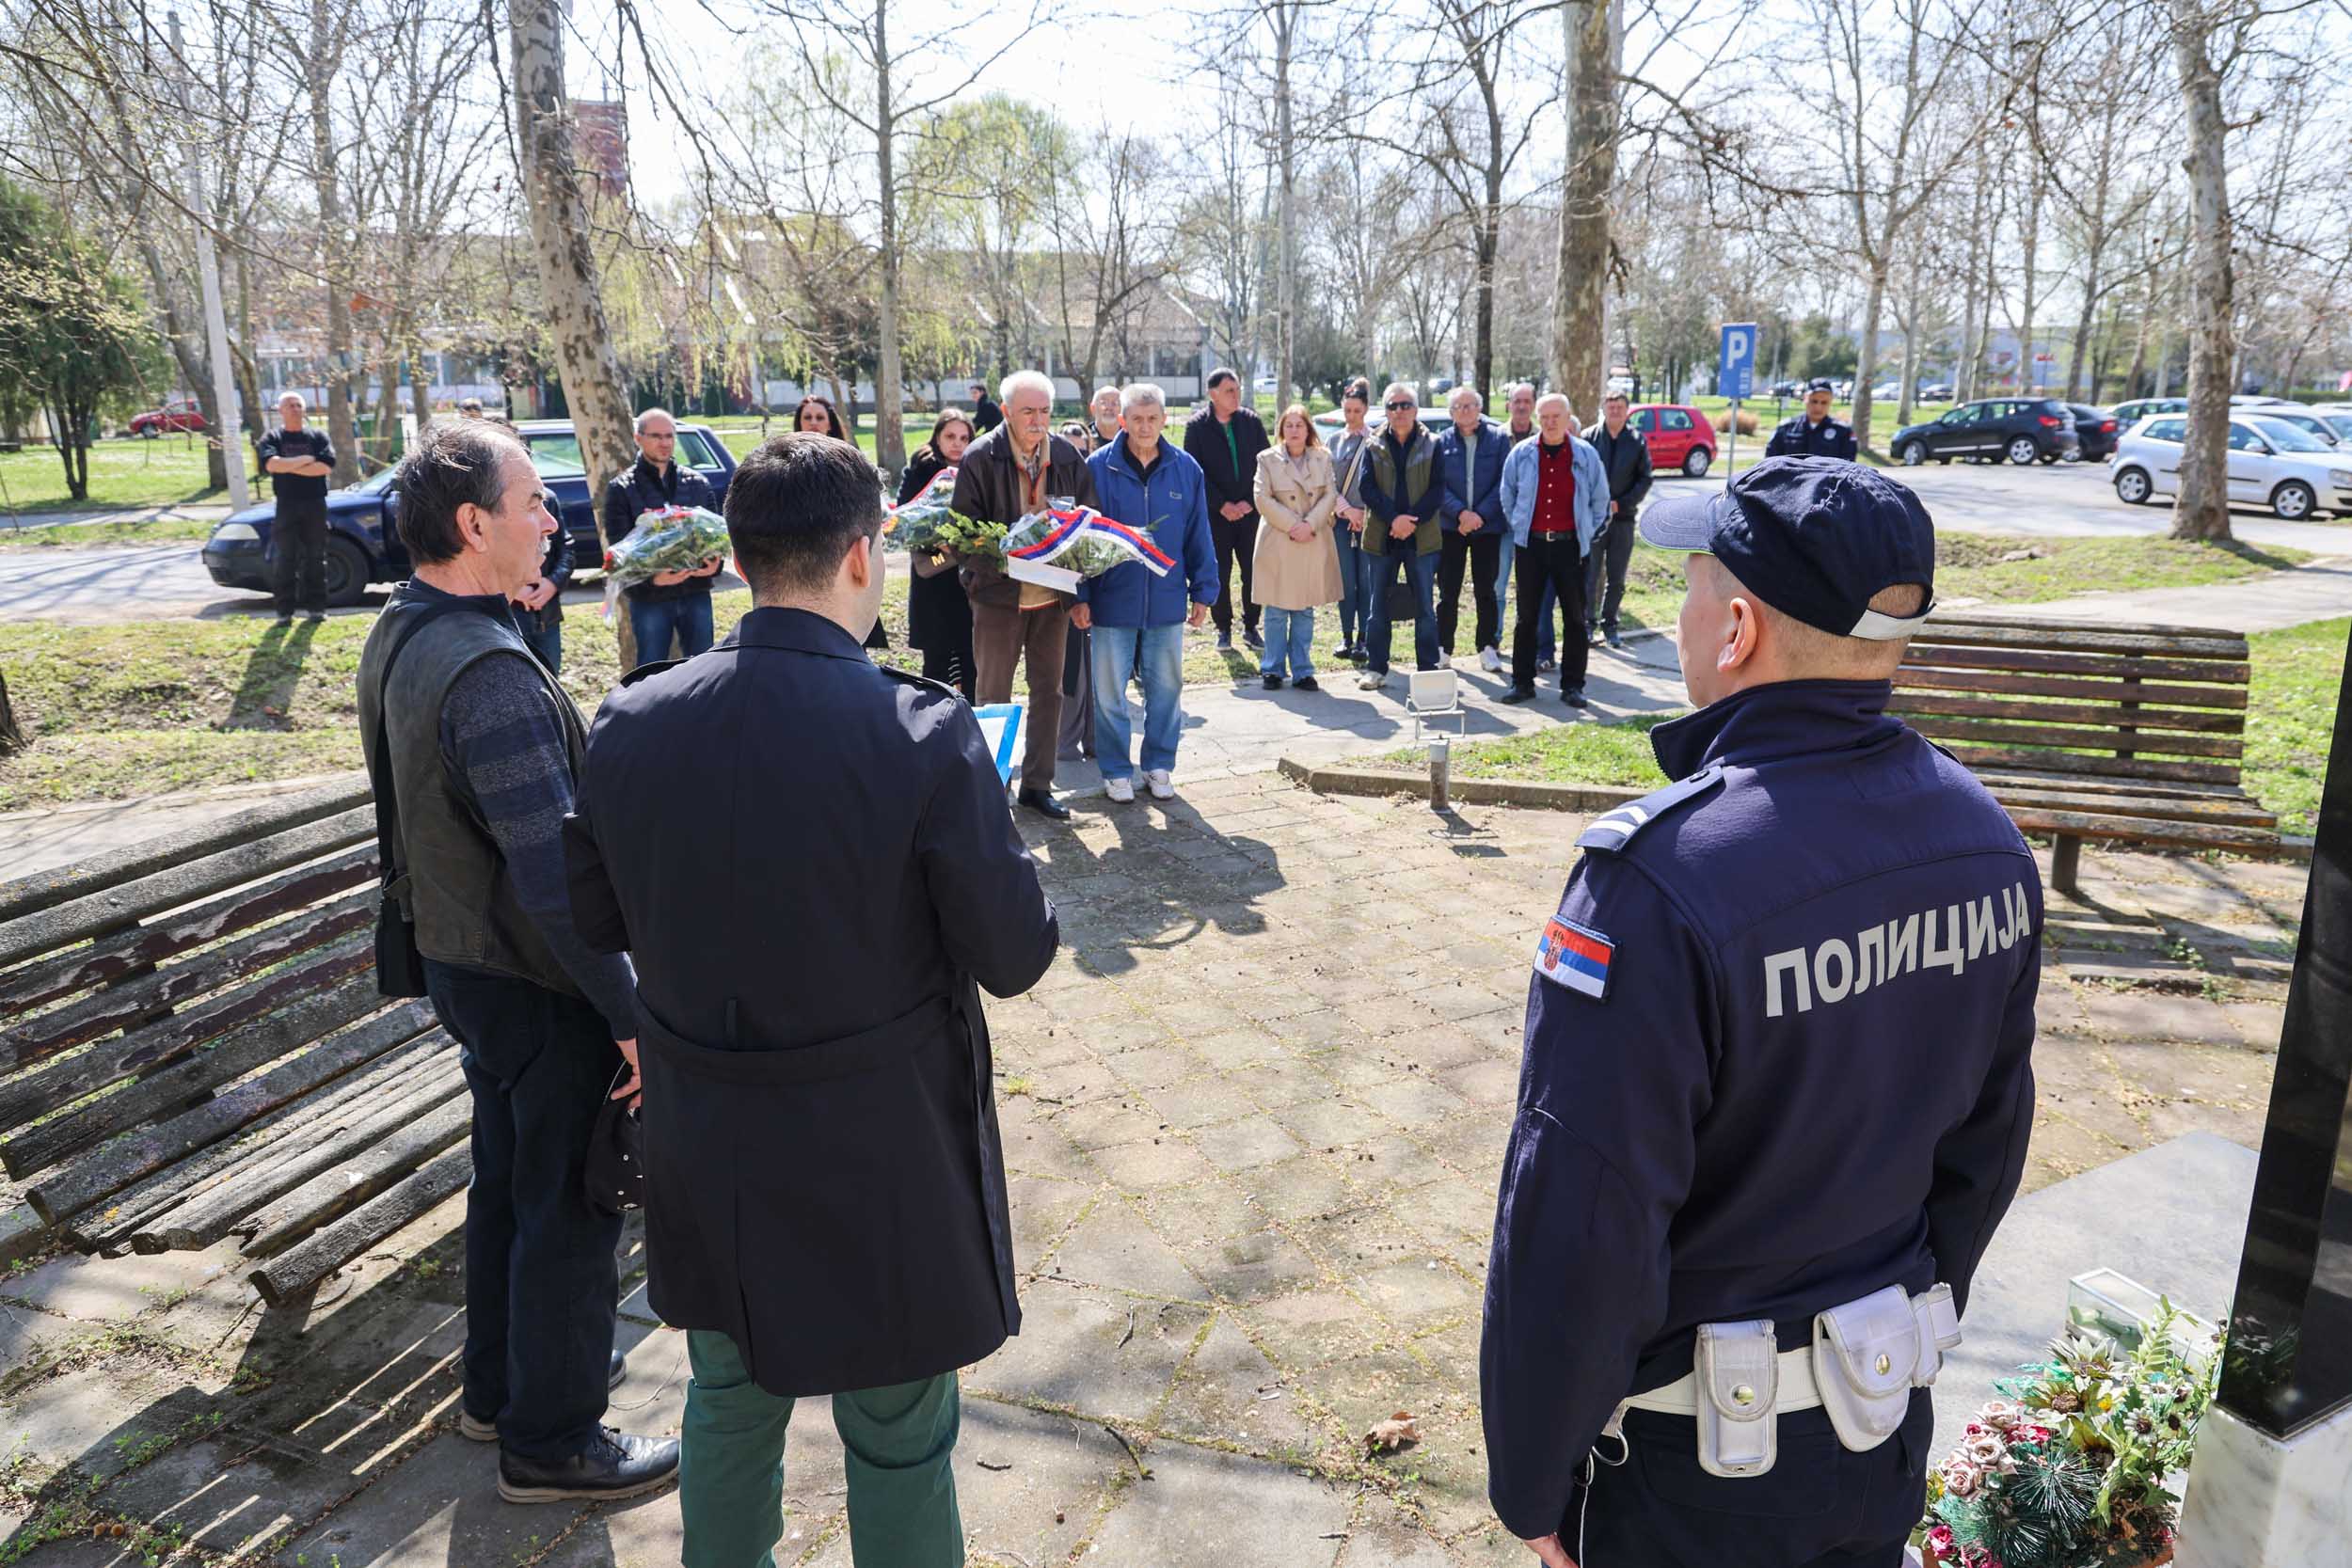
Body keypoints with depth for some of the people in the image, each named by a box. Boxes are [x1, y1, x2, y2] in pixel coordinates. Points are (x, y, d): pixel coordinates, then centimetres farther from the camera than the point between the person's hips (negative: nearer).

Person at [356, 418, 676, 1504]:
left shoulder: (398, 634, 2)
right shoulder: (490, 674, -29)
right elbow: (554, 875, -30)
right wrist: (632, 1016, -24)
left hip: (460, 960, 9)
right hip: (541, 987, -9)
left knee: (506, 1180, 25)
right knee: (571, 1210, 8)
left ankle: (501, 1385, 44)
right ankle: (553, 1442, 26)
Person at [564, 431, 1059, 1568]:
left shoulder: (630, 722, -9)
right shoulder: (924, 735, -24)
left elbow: (596, 918, 3)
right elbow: (1014, 957, -15)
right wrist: (996, 848, 4)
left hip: (704, 1153, 5)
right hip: (882, 1155, -4)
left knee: (728, 1404, 27)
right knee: (899, 1442, 17)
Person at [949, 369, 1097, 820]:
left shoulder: (1067, 456, 2)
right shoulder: (979, 458, -9)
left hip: (1052, 595, 4)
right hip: (999, 593, -4)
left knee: (1048, 692, 11)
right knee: (994, 696, 7)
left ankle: (1037, 784, 23)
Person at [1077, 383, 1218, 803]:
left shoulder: (1186, 470, 3)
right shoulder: (1098, 468, -4)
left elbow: (1198, 536, 8)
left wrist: (1203, 591, 6)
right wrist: (1080, 595, -6)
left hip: (1167, 602, 2)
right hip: (1112, 600, -2)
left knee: (1166, 688, 10)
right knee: (1109, 692, 6)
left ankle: (1159, 765, 25)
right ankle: (1116, 770, 20)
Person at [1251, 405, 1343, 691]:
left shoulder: (1322, 458, 8)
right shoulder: (1267, 459, 1)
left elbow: (1330, 495, 3)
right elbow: (1262, 498, -6)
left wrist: (1310, 524, -12)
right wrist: (1292, 525, -13)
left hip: (1314, 544, 2)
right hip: (1277, 544, -2)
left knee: (1305, 611, 7)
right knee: (1276, 611, 1)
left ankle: (1302, 670, 13)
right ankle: (1272, 669, 10)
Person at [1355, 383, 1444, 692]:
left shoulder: (1431, 446, 4)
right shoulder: (1374, 448, 7)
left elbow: (1438, 489, -2)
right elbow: (1367, 488, -2)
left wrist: (1412, 520, -15)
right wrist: (1393, 519, -16)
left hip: (1421, 536, -1)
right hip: (1381, 536, 1)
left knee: (1425, 606, 2)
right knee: (1378, 605, 6)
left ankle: (1428, 668, 8)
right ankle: (1375, 668, 13)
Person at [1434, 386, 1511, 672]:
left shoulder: (1498, 438, 1)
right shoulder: (1442, 442, 3)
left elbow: (1504, 483, -3)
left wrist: (1480, 514, -13)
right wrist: (1461, 512, -16)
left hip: (1488, 527, 0)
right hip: (1450, 527, 0)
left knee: (1486, 590, 7)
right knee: (1448, 591, 4)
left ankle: (1487, 648, 16)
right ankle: (1443, 648, 13)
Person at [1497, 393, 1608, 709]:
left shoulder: (1586, 455, 2)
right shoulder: (1521, 454, 3)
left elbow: (1600, 500, 11)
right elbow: (1507, 497, 13)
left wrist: (1587, 534, 7)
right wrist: (1517, 530, 10)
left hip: (1570, 545, 0)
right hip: (1530, 544, 0)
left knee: (1575, 618, 3)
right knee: (1527, 617, 4)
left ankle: (1572, 685, 11)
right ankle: (1522, 682, 11)